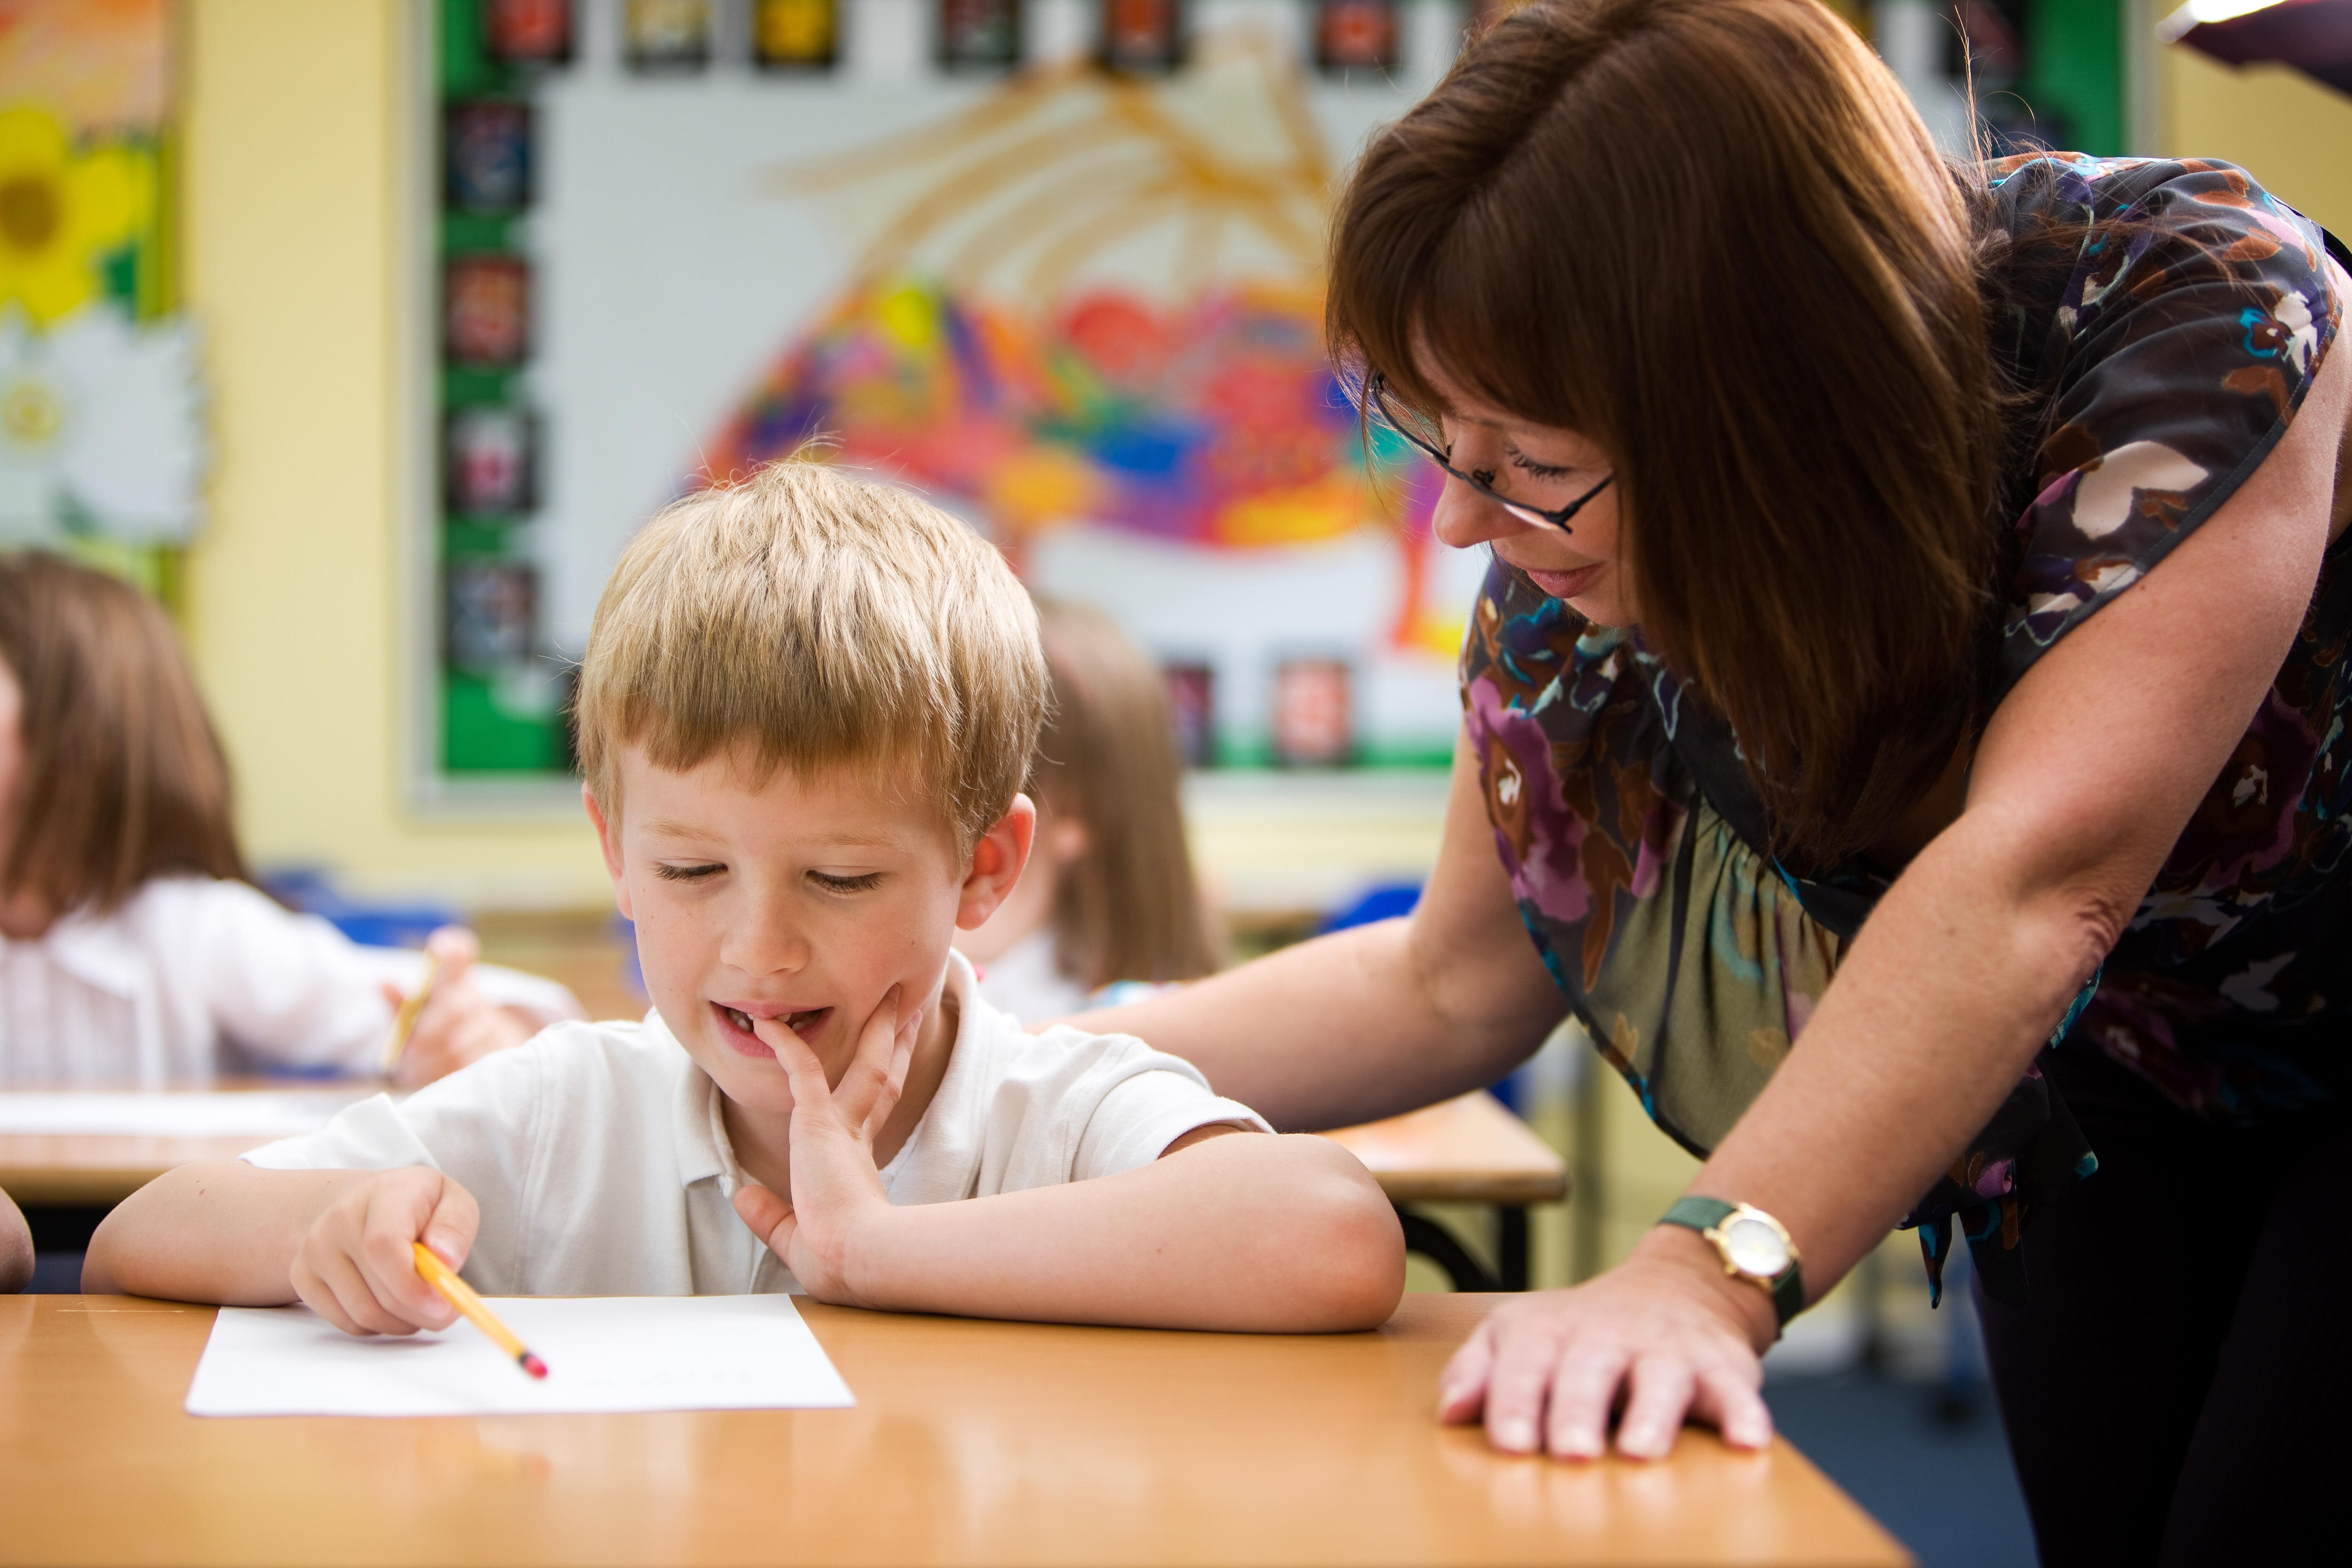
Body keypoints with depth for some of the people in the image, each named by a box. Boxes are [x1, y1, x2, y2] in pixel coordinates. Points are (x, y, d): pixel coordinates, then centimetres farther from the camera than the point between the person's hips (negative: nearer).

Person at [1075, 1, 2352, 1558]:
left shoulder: (2200, 307, -34)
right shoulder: (1581, 556, -17)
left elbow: (2038, 875, -45)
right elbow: (1452, 986, -4)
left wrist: (1703, 1275, -56)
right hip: (2113, 1085, 5)